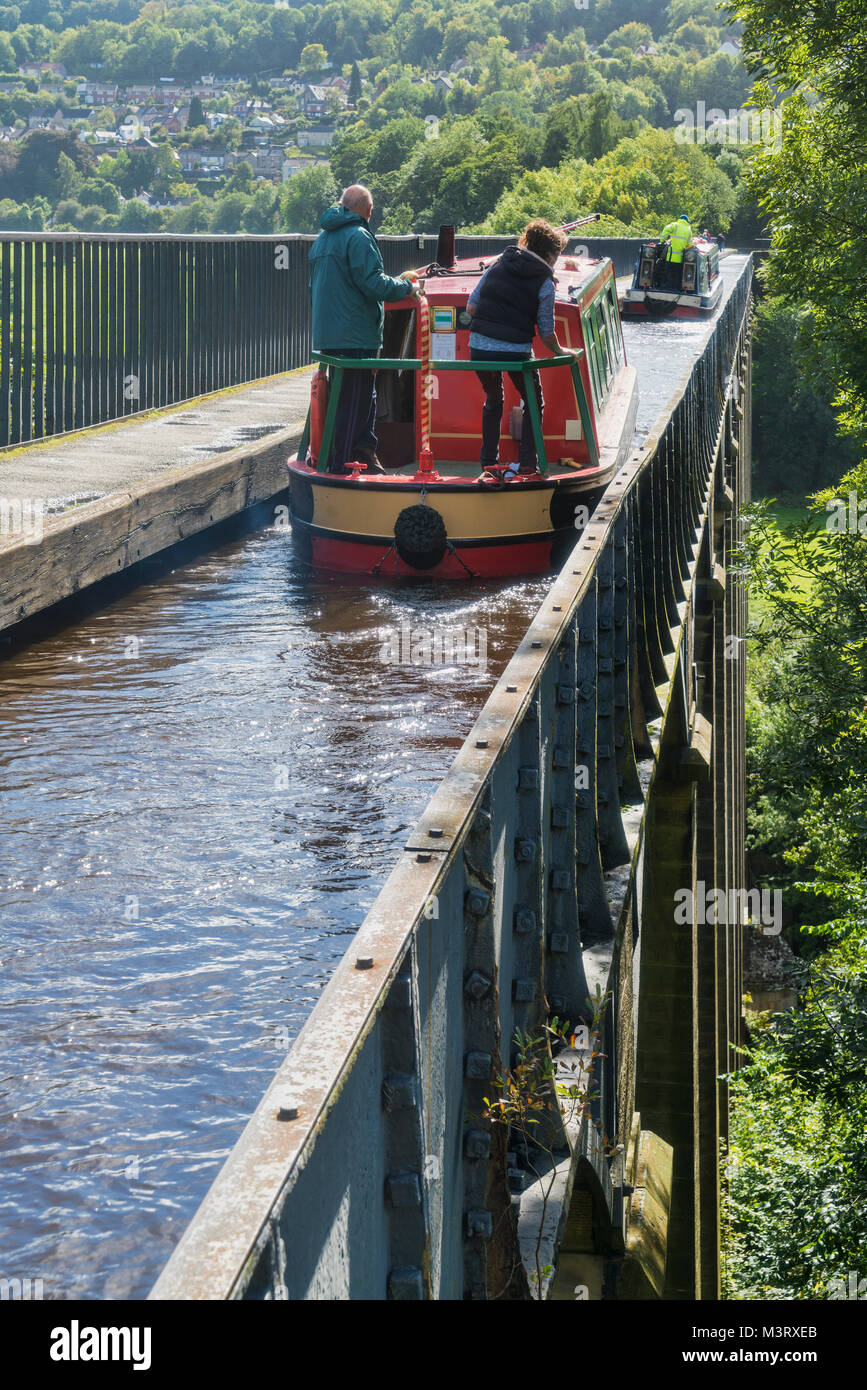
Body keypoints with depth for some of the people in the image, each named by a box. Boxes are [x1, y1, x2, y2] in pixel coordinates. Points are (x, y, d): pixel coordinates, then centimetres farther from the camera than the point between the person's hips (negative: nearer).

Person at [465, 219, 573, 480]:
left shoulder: (498, 265, 11)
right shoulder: (544, 282, -1)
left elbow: (471, 306, 9)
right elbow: (546, 331, 1)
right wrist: (560, 351, 19)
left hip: (479, 346, 4)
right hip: (515, 351, -4)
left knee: (493, 401, 28)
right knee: (534, 404, 19)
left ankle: (488, 463, 27)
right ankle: (527, 464, 12)